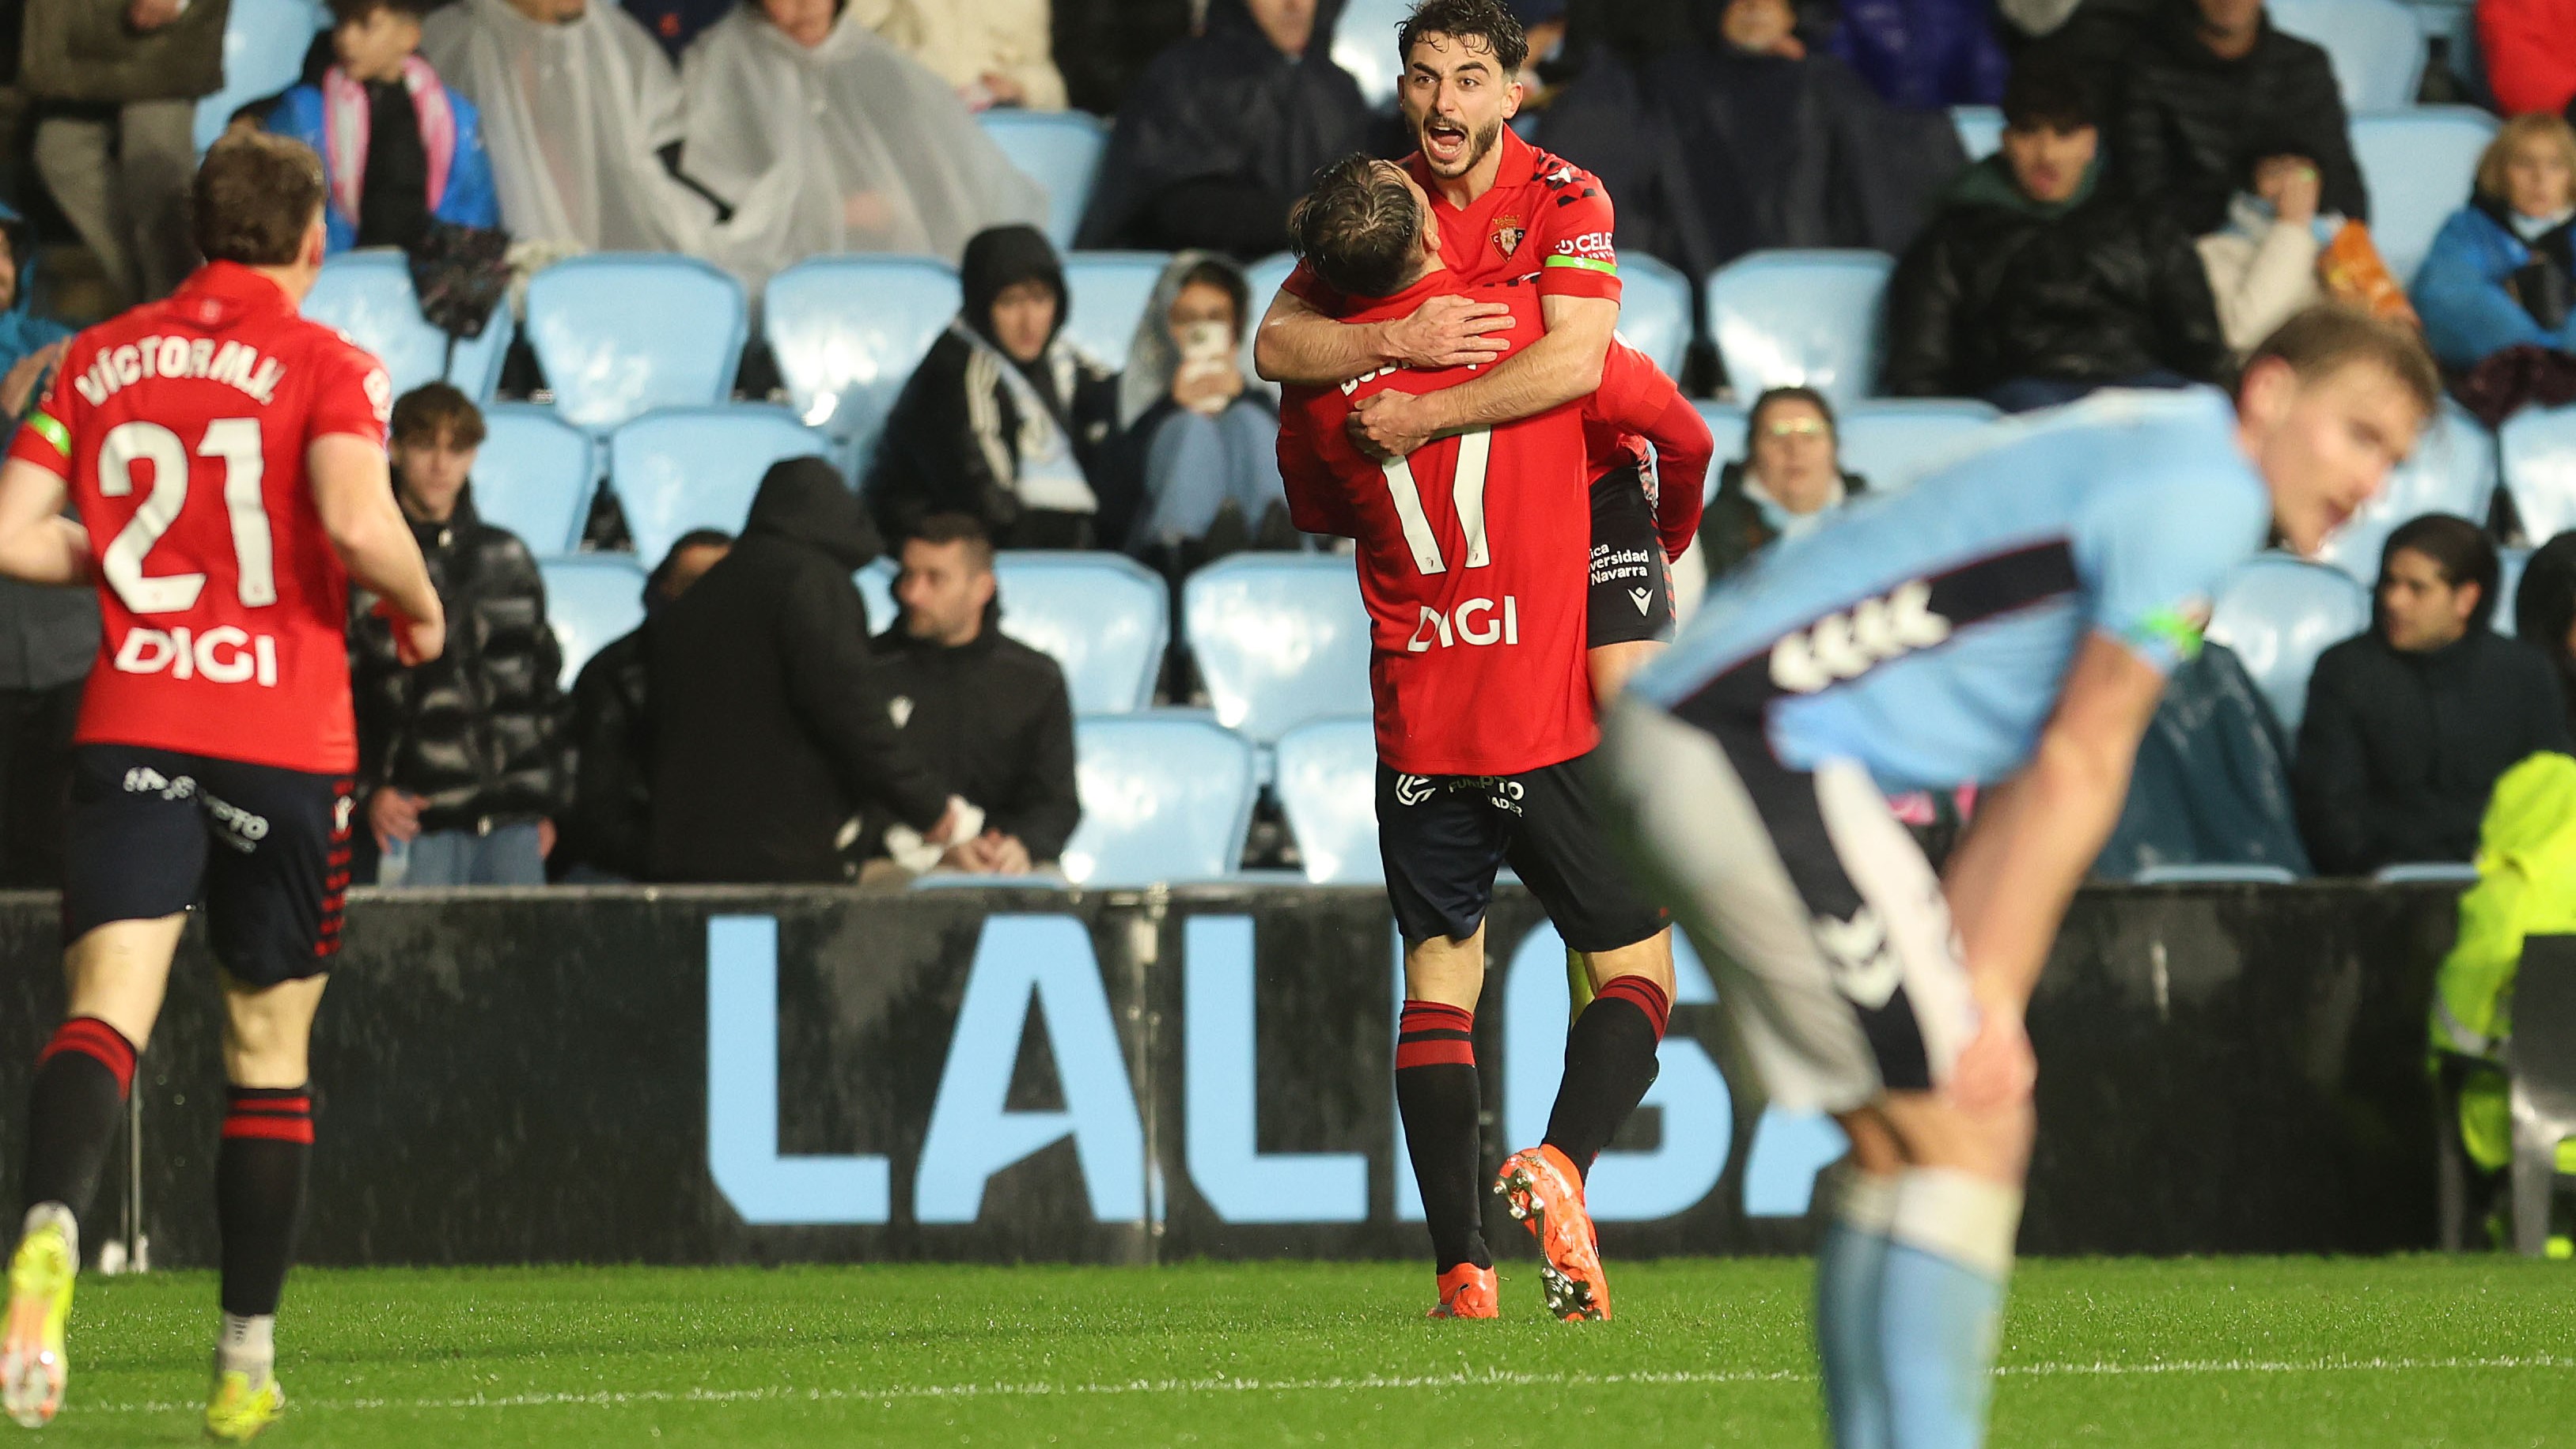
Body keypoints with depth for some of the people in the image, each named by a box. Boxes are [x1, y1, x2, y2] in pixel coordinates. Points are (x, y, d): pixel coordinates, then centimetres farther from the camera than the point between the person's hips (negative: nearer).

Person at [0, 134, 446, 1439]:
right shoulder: (325, 365, -2)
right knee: (269, 1050, 12)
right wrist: (422, 608, 1)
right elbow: (355, 518, -19)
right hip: (284, 739, -2)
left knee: (107, 1003, -11)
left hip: (130, 729, 2)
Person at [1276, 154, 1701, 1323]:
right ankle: (1560, 1162, -20)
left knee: (1438, 984, 10)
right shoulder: (1531, 327, -6)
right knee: (1637, 975, 7)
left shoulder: (1319, 387, 0)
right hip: (1552, 726, -2)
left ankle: (1460, 1267, -2)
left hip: (1417, 735, 2)